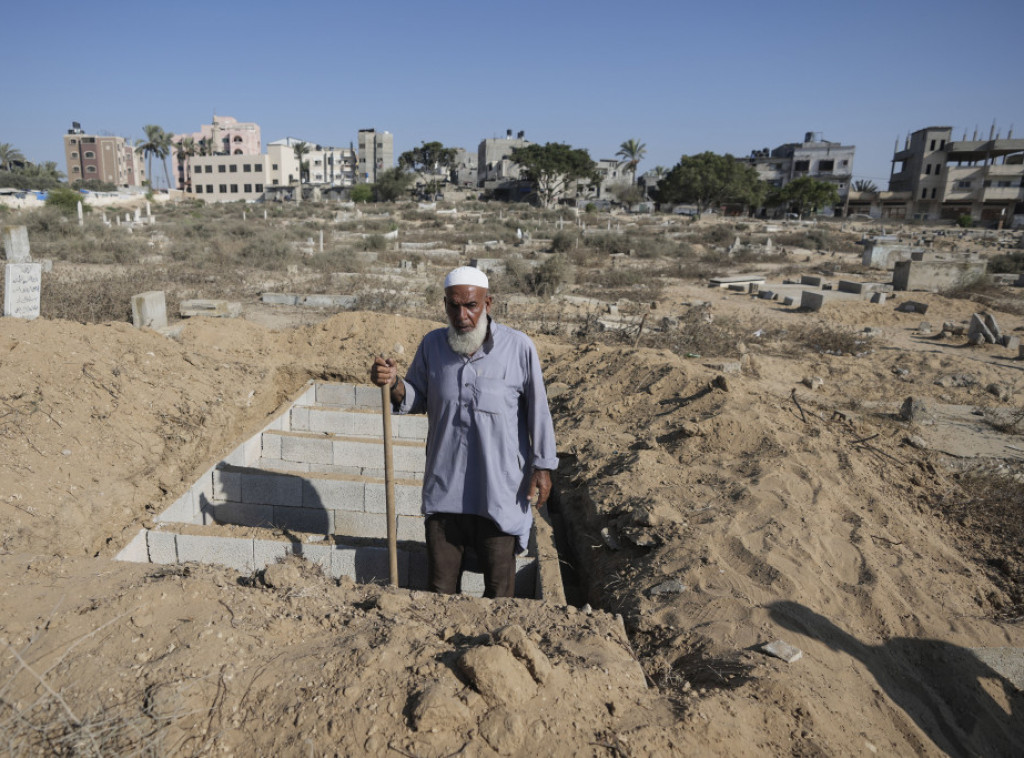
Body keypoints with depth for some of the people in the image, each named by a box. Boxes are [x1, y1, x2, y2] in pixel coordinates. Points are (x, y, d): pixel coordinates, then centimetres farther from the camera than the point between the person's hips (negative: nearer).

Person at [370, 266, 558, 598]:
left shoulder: (518, 347, -7)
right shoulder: (432, 345, 2)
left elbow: (537, 410, -2)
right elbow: (416, 399, 10)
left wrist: (543, 465, -2)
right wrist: (394, 383, -11)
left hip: (499, 490, -3)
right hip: (444, 486, 3)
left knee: (499, 587, 11)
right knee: (440, 585, 15)